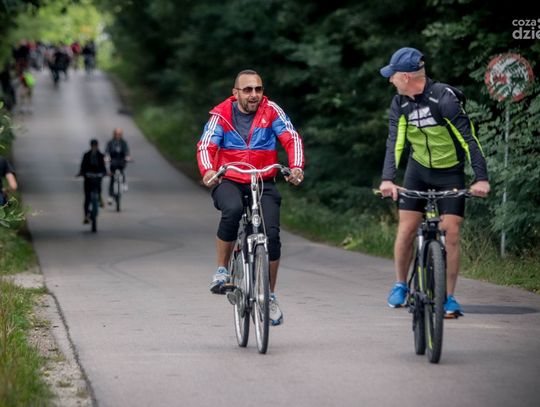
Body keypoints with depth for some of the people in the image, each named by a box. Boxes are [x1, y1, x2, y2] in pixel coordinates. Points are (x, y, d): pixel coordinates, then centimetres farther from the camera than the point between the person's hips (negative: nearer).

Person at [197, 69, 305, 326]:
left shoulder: (271, 111, -2)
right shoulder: (221, 114, -4)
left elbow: (292, 139, -10)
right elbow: (206, 145, -13)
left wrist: (296, 167, -29)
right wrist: (207, 171, -34)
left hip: (263, 183, 1)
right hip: (228, 182, -1)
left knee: (271, 234, -15)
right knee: (232, 211, -35)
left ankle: (270, 296, 6)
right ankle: (221, 271, -16)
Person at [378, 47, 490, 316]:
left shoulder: (444, 98, -24)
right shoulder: (400, 104, -9)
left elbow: (469, 138, -25)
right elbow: (395, 143, -15)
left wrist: (481, 178, -31)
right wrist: (387, 179, -31)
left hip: (451, 173, -3)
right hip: (419, 170, 4)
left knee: (451, 233, -10)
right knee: (407, 228, -4)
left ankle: (449, 297, -1)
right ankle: (400, 286, 16)